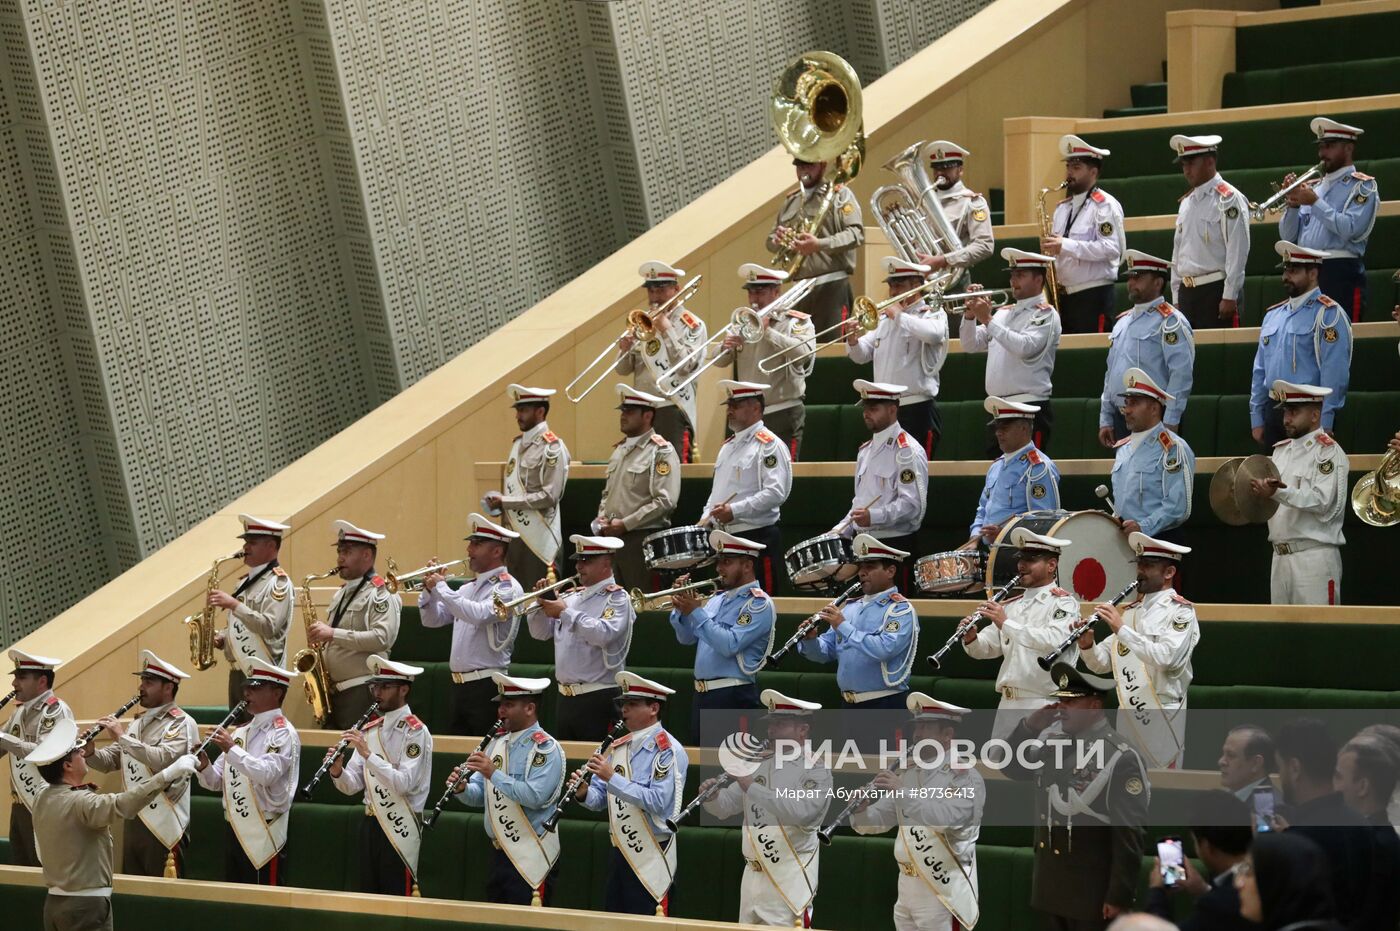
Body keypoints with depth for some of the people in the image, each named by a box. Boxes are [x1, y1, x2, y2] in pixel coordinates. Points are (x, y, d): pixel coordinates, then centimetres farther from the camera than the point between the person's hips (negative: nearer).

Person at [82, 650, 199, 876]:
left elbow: (162, 760, -25)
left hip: (164, 823, -8)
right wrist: (90, 753, -8)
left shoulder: (182, 724, -9)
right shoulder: (138, 723, 17)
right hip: (133, 821, 8)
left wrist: (122, 737, -22)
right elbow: (109, 761, 14)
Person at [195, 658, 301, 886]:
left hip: (264, 833, -8)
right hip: (234, 830, 8)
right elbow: (216, 782, 14)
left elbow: (266, 774, -26)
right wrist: (204, 766, -7)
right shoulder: (240, 732, 16)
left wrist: (231, 748, -28)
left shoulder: (283, 734, -8)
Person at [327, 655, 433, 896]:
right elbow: (353, 785, 9)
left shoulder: (415, 731, -9)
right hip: (371, 823, 7)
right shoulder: (370, 729, 11)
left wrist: (367, 754, -27)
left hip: (400, 828, -7)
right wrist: (337, 772, -13)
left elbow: (404, 783, -21)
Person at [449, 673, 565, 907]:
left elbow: (535, 797, -24)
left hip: (530, 860, -8)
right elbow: (479, 796, 13)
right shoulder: (497, 743, 12)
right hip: (499, 852, 8)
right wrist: (462, 788, -9)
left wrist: (494, 774, -26)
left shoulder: (546, 749, -10)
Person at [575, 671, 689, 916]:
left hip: (650, 857, -7)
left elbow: (658, 801, -22)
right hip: (620, 851, 7)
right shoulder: (618, 747, 12)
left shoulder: (668, 750, -10)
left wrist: (612, 778, -24)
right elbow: (600, 799, 13)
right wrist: (584, 793, -11)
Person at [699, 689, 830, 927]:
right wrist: (712, 796, -11)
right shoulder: (759, 765, 14)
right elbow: (725, 806, 13)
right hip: (752, 876, 7)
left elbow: (800, 812, -24)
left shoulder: (816, 771, -8)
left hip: (790, 879, -7)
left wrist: (751, 787, -26)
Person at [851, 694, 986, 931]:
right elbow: (877, 820, 12)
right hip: (906, 887, 7)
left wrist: (902, 792, -30)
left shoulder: (965, 776, -8)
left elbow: (948, 817, -26)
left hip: (943, 893, -7)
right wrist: (861, 810, -10)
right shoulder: (909, 775, 14)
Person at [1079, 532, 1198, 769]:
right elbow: (1101, 663, 12)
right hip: (1127, 714, 6)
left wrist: (1122, 629, -21)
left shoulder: (1180, 611, -5)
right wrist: (1087, 645, -9)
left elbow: (1165, 658, -21)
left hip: (1162, 716, -6)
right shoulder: (1130, 612, 15)